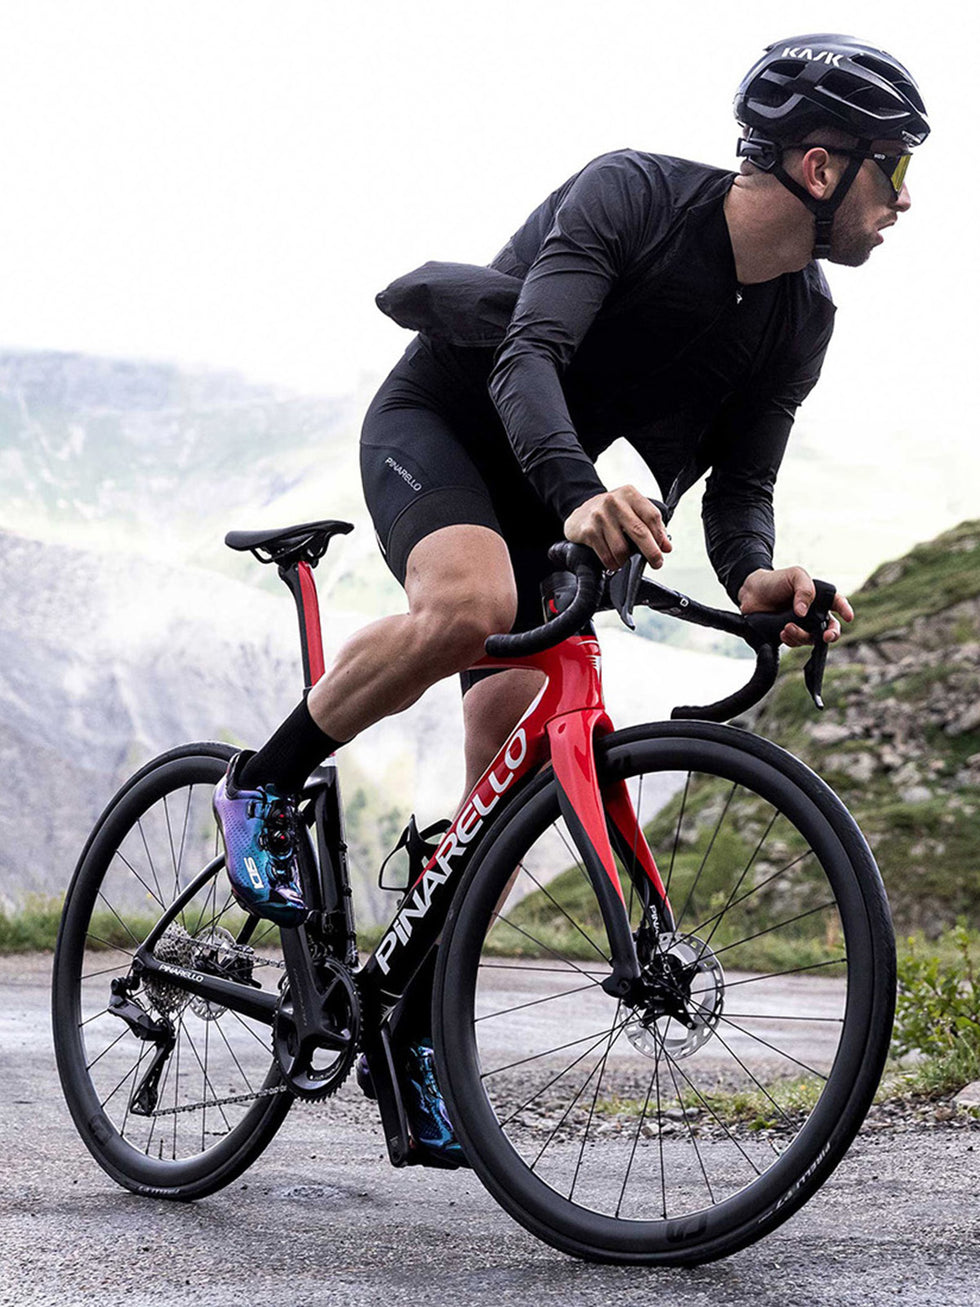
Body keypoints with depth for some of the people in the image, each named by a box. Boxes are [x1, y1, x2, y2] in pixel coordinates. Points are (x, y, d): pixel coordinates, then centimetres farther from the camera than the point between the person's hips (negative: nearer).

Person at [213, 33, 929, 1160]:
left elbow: (740, 484, -7)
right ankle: (266, 787, -16)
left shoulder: (800, 323, -7)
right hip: (436, 422, -6)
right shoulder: (632, 192, -25)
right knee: (470, 606, -39)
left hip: (542, 496, 6)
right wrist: (580, 493, -56)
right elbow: (530, 358, -36)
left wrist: (753, 578, -31)